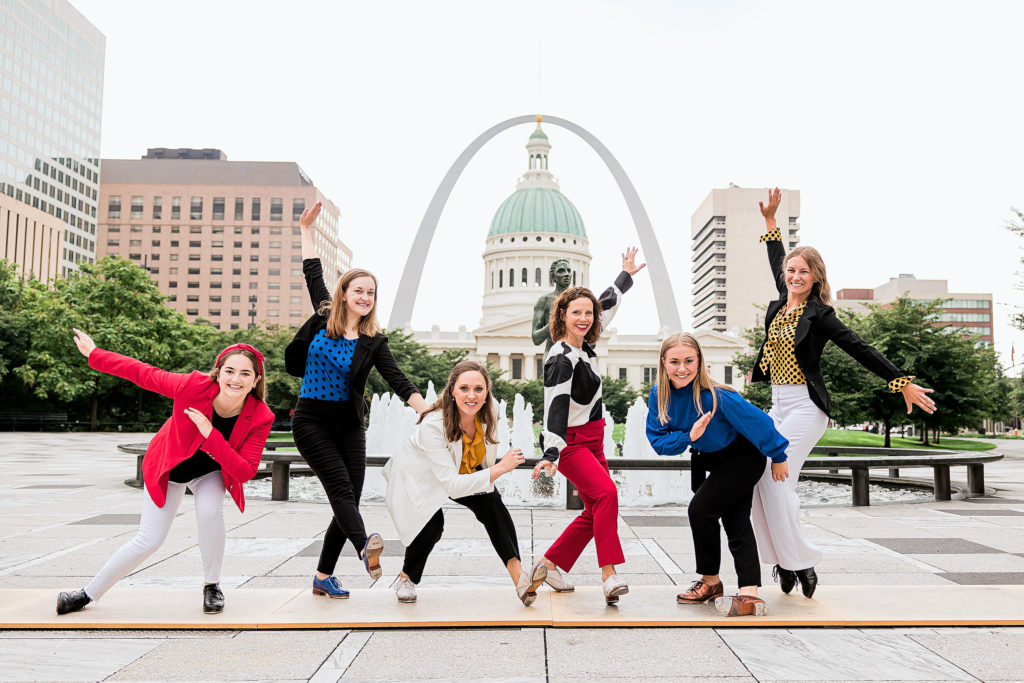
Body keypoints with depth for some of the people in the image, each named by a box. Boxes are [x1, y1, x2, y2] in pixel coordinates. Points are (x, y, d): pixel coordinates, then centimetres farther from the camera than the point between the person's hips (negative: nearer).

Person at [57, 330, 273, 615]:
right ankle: (89, 593, 24)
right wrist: (94, 354, -8)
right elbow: (145, 373, -19)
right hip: (168, 466, 0)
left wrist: (210, 434, -45)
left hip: (210, 471, 1)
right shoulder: (193, 386, -35)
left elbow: (245, 472, -34)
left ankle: (212, 586, -3)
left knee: (210, 511, -28)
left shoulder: (260, 418, -31)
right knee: (148, 541, -1)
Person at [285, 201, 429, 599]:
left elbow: (397, 380, -9)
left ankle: (323, 577, 12)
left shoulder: (373, 342, 0)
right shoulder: (323, 318, 0)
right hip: (311, 421, -2)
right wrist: (306, 230, 18)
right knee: (340, 487, -19)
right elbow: (313, 275, 12)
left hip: (349, 425, 2)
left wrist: (427, 410, -22)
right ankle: (364, 547, -39)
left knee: (349, 498, 0)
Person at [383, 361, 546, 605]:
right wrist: (499, 469, -46)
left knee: (491, 502, -21)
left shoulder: (487, 412, -21)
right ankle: (406, 578, 5)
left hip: (462, 472, 4)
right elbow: (452, 485, -42)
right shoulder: (432, 425, -38)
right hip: (416, 476, -4)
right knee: (433, 524, -25)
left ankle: (519, 578, -29)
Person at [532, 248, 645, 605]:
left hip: (592, 441, 9)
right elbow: (555, 406, -27)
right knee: (606, 493, -26)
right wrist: (550, 453, -37)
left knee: (595, 512, 10)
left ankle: (551, 563, 23)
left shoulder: (585, 344, 5)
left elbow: (607, 306, 23)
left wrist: (626, 275, 35)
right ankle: (609, 575, -26)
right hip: (571, 443, -9)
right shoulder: (561, 358, -19)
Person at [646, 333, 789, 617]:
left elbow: (758, 421, -24)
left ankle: (710, 581, 4)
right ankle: (750, 594, 8)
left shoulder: (715, 396, -34)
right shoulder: (659, 394, -16)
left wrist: (778, 457, -14)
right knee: (735, 522, 5)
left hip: (743, 458, -7)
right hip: (714, 460, 7)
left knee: (701, 508, -14)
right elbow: (657, 440, -13)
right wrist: (688, 437, -32)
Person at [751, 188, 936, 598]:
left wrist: (903, 383, -9)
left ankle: (799, 563, -2)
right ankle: (787, 562, 7)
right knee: (761, 480, -2)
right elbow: (777, 262, 26)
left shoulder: (819, 314, -9)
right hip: (778, 405, 7)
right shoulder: (782, 303, 10)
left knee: (775, 479, -15)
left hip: (805, 407, -7)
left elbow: (861, 350, -9)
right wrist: (770, 220, 29)